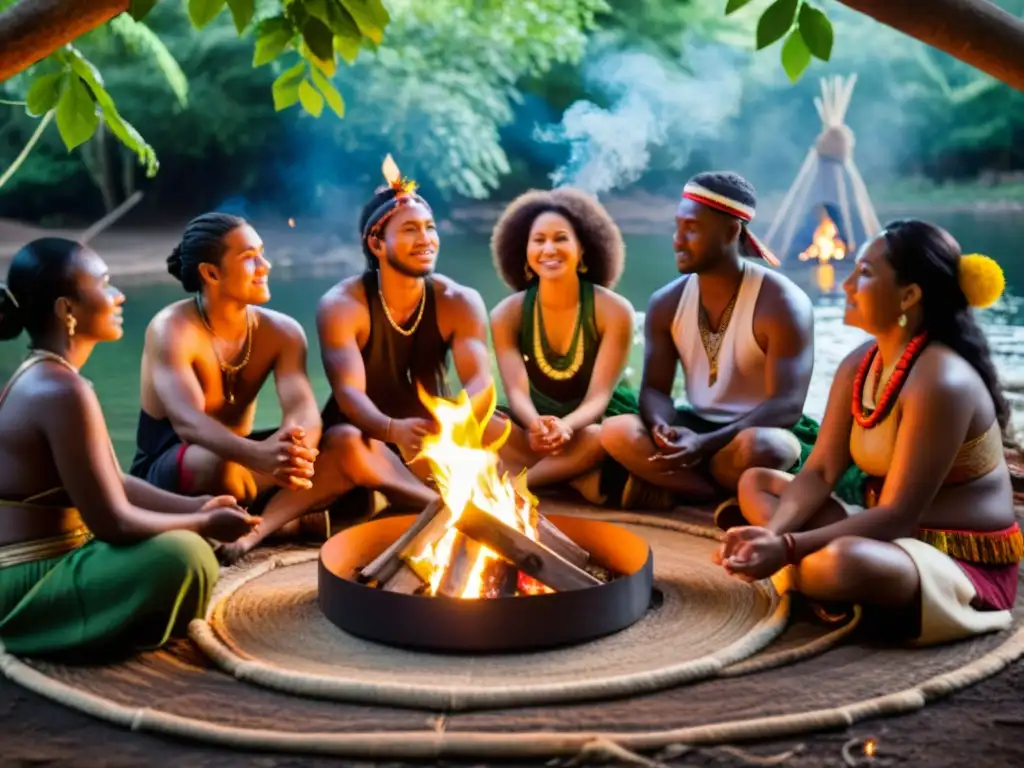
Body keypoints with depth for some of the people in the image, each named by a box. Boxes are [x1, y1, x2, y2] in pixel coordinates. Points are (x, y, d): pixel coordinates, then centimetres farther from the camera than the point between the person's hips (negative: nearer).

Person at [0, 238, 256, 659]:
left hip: (34, 570, 10)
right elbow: (112, 522, -24)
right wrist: (205, 524, -10)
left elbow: (112, 484, 12)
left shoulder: (39, 379, 9)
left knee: (181, 540, 22)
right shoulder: (63, 391, -23)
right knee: (182, 555, -28)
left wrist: (196, 509, 2)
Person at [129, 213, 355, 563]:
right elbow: (188, 422, -37)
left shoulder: (282, 332, -5)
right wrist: (260, 456, -57)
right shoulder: (171, 330, -21)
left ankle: (256, 530, -26)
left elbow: (303, 408, -21)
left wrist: (296, 448, -47)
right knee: (223, 462, -41)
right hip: (165, 476, -5)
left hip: (239, 464, 6)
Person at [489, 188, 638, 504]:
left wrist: (566, 427, -43)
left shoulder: (614, 310, -11)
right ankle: (583, 480, -31)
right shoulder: (507, 314, -4)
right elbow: (517, 391, -15)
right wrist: (536, 426, -41)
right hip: (536, 427, 2)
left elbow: (599, 396, -19)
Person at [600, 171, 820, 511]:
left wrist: (705, 444, -35)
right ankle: (729, 493, -20)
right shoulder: (666, 303, 0)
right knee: (616, 433, -23)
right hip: (697, 427, 5)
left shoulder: (782, 303, -16)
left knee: (754, 448, -40)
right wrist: (662, 428, -27)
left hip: (760, 433, -5)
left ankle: (677, 484, -11)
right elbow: (654, 388, 0)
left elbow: (786, 406, -22)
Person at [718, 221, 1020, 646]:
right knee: (756, 482, 7)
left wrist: (788, 549, -31)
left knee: (841, 563, -39)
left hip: (966, 565, -9)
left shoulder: (939, 382, -24)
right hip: (899, 538, 9)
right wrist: (772, 534, -20)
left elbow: (899, 514, -25)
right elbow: (819, 473, -1)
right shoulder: (858, 366, 3)